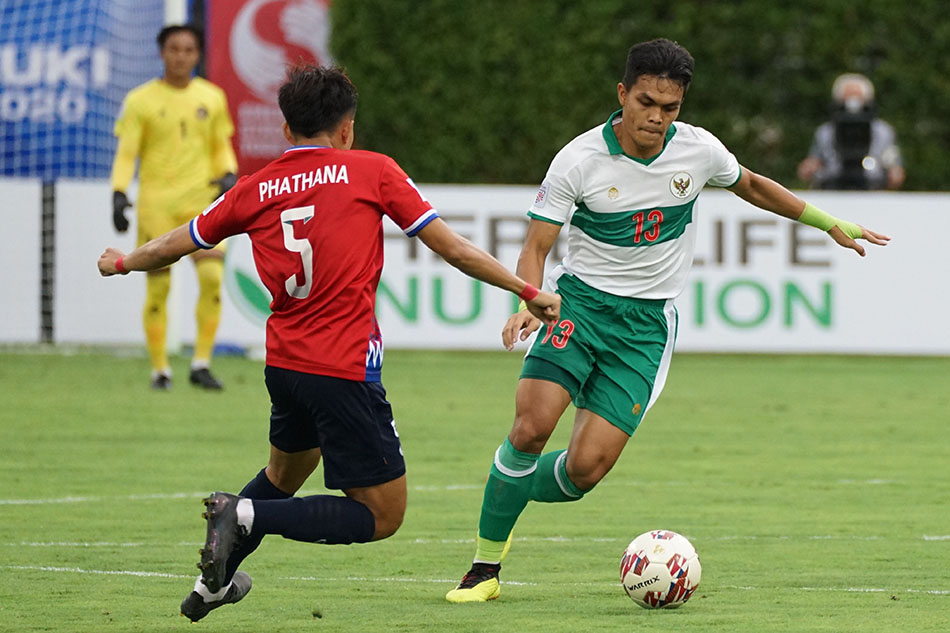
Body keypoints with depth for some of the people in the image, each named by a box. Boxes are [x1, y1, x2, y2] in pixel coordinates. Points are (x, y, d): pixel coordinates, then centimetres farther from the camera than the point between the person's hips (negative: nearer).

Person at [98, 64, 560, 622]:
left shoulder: (256, 190, 7)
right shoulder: (371, 171, -3)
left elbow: (175, 245, 19)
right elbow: (451, 246, -3)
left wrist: (124, 262, 40)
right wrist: (528, 292, 5)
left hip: (284, 362, 6)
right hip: (346, 372, -6)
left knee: (285, 474, 33)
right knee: (383, 515, 1)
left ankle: (215, 582, 37)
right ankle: (248, 515, -14)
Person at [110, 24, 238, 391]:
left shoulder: (211, 97, 10)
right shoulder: (140, 100, 1)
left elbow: (222, 148, 18)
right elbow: (126, 154, -1)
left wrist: (228, 175, -2)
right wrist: (119, 194, -15)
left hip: (202, 199, 2)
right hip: (156, 202, -2)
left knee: (212, 277, -14)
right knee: (158, 288, -4)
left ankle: (201, 364, -5)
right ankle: (159, 369, 9)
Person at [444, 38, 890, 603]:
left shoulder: (699, 150, -3)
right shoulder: (580, 160, -12)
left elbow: (751, 186, 19)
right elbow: (536, 246, -9)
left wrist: (831, 224, 23)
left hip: (648, 322, 2)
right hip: (581, 301, -2)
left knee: (585, 470, -12)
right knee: (532, 426, -24)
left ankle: (510, 493, 21)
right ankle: (486, 567, -7)